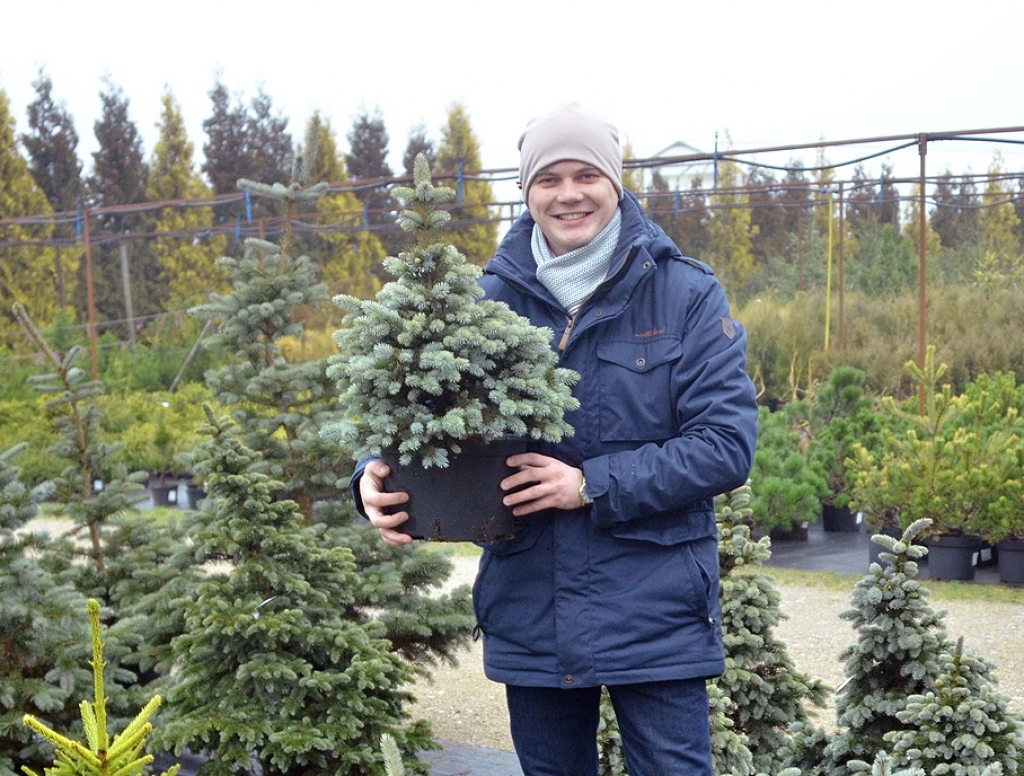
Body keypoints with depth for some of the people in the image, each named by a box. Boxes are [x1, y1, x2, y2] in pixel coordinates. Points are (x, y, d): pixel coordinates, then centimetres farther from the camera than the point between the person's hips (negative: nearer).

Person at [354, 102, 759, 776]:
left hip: (654, 616, -3)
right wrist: (381, 476, -15)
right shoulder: (491, 298, 3)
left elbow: (728, 443, -10)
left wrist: (593, 485, -19)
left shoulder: (686, 293, -4)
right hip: (528, 616, 3)